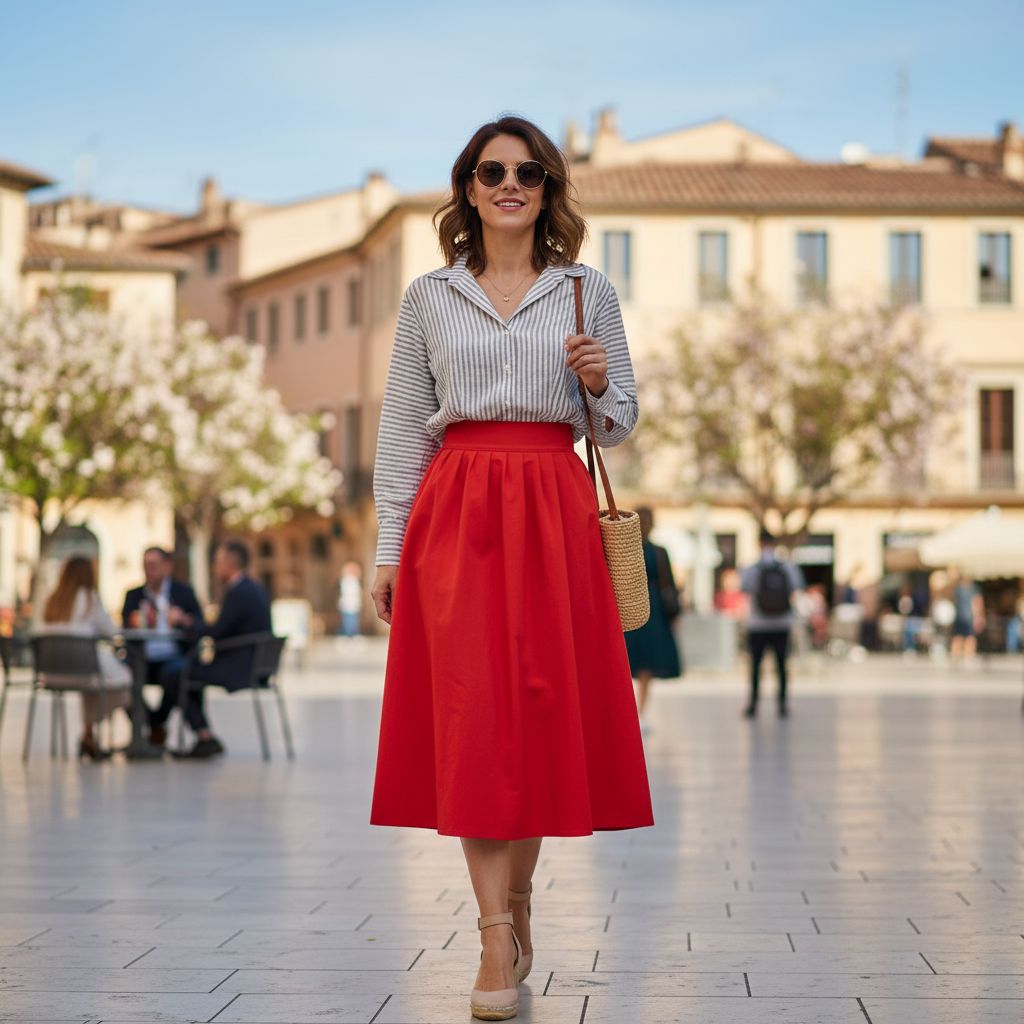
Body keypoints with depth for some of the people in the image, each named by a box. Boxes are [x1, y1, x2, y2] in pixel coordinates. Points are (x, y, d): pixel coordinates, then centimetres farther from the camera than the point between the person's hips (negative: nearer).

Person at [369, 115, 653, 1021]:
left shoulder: (589, 292, 9)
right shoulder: (429, 298, 10)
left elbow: (618, 428, 12)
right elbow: (403, 428, 10)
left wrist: (599, 384, -10)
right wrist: (388, 548, 4)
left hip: (552, 513, 0)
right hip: (455, 510, 0)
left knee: (543, 710, 0)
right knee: (470, 716, -8)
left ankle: (515, 904, 18)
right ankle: (499, 938, -7)